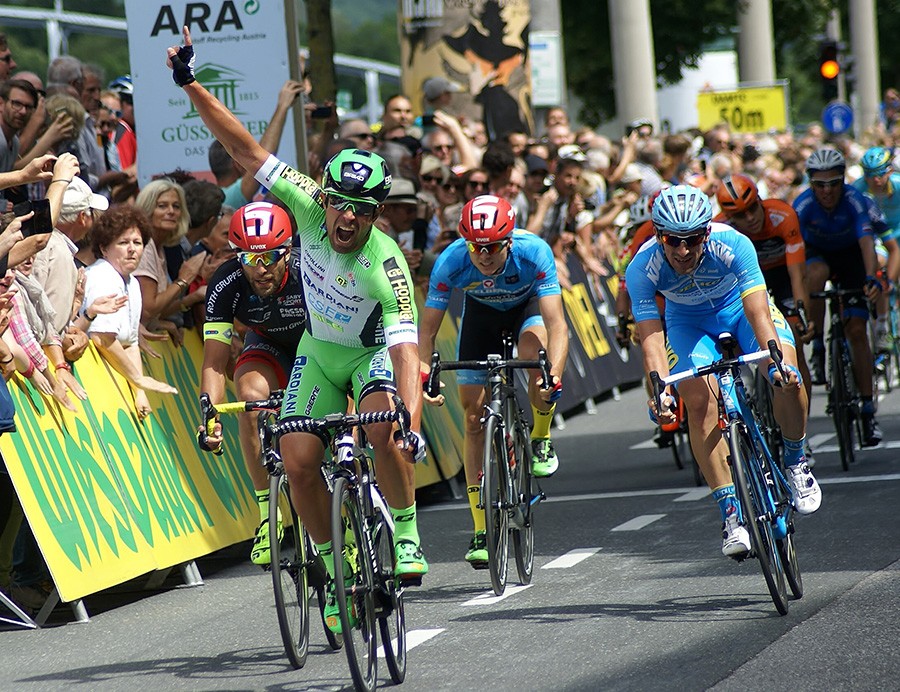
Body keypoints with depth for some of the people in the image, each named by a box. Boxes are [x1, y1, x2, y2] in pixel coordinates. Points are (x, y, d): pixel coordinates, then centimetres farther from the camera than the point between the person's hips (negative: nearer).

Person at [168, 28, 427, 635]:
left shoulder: (388, 269, -34)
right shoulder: (310, 207, -24)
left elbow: (406, 351, -41)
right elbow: (246, 150, -22)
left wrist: (414, 424, -54)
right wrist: (192, 86, -28)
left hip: (373, 350, -4)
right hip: (320, 350, 4)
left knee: (384, 433, -33)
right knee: (298, 464, -11)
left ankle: (406, 536, -11)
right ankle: (338, 567, 7)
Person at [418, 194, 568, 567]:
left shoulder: (534, 252, -37)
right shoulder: (450, 262, -32)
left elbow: (556, 324, -42)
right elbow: (427, 329, -26)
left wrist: (554, 376, -56)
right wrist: (423, 376, -42)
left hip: (528, 306, -2)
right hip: (481, 311, 2)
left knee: (534, 352, -37)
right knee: (474, 415, -7)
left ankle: (541, 439, -8)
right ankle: (481, 530, 1)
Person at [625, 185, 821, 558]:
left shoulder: (732, 245, -34)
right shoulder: (642, 268, -31)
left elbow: (758, 311, -40)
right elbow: (651, 337, -33)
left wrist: (776, 359, -56)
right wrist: (659, 390, -50)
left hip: (739, 308, -1)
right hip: (688, 322, 1)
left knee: (787, 378, -26)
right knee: (700, 402, -23)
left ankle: (796, 462, 1)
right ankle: (731, 513, -17)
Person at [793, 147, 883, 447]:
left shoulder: (854, 200, -30)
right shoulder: (803, 205, -28)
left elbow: (866, 241, -40)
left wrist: (871, 279, -57)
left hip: (850, 255, 0)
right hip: (817, 253, 0)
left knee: (856, 329, -10)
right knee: (816, 273, -37)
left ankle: (868, 410, -4)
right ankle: (818, 350, -21)